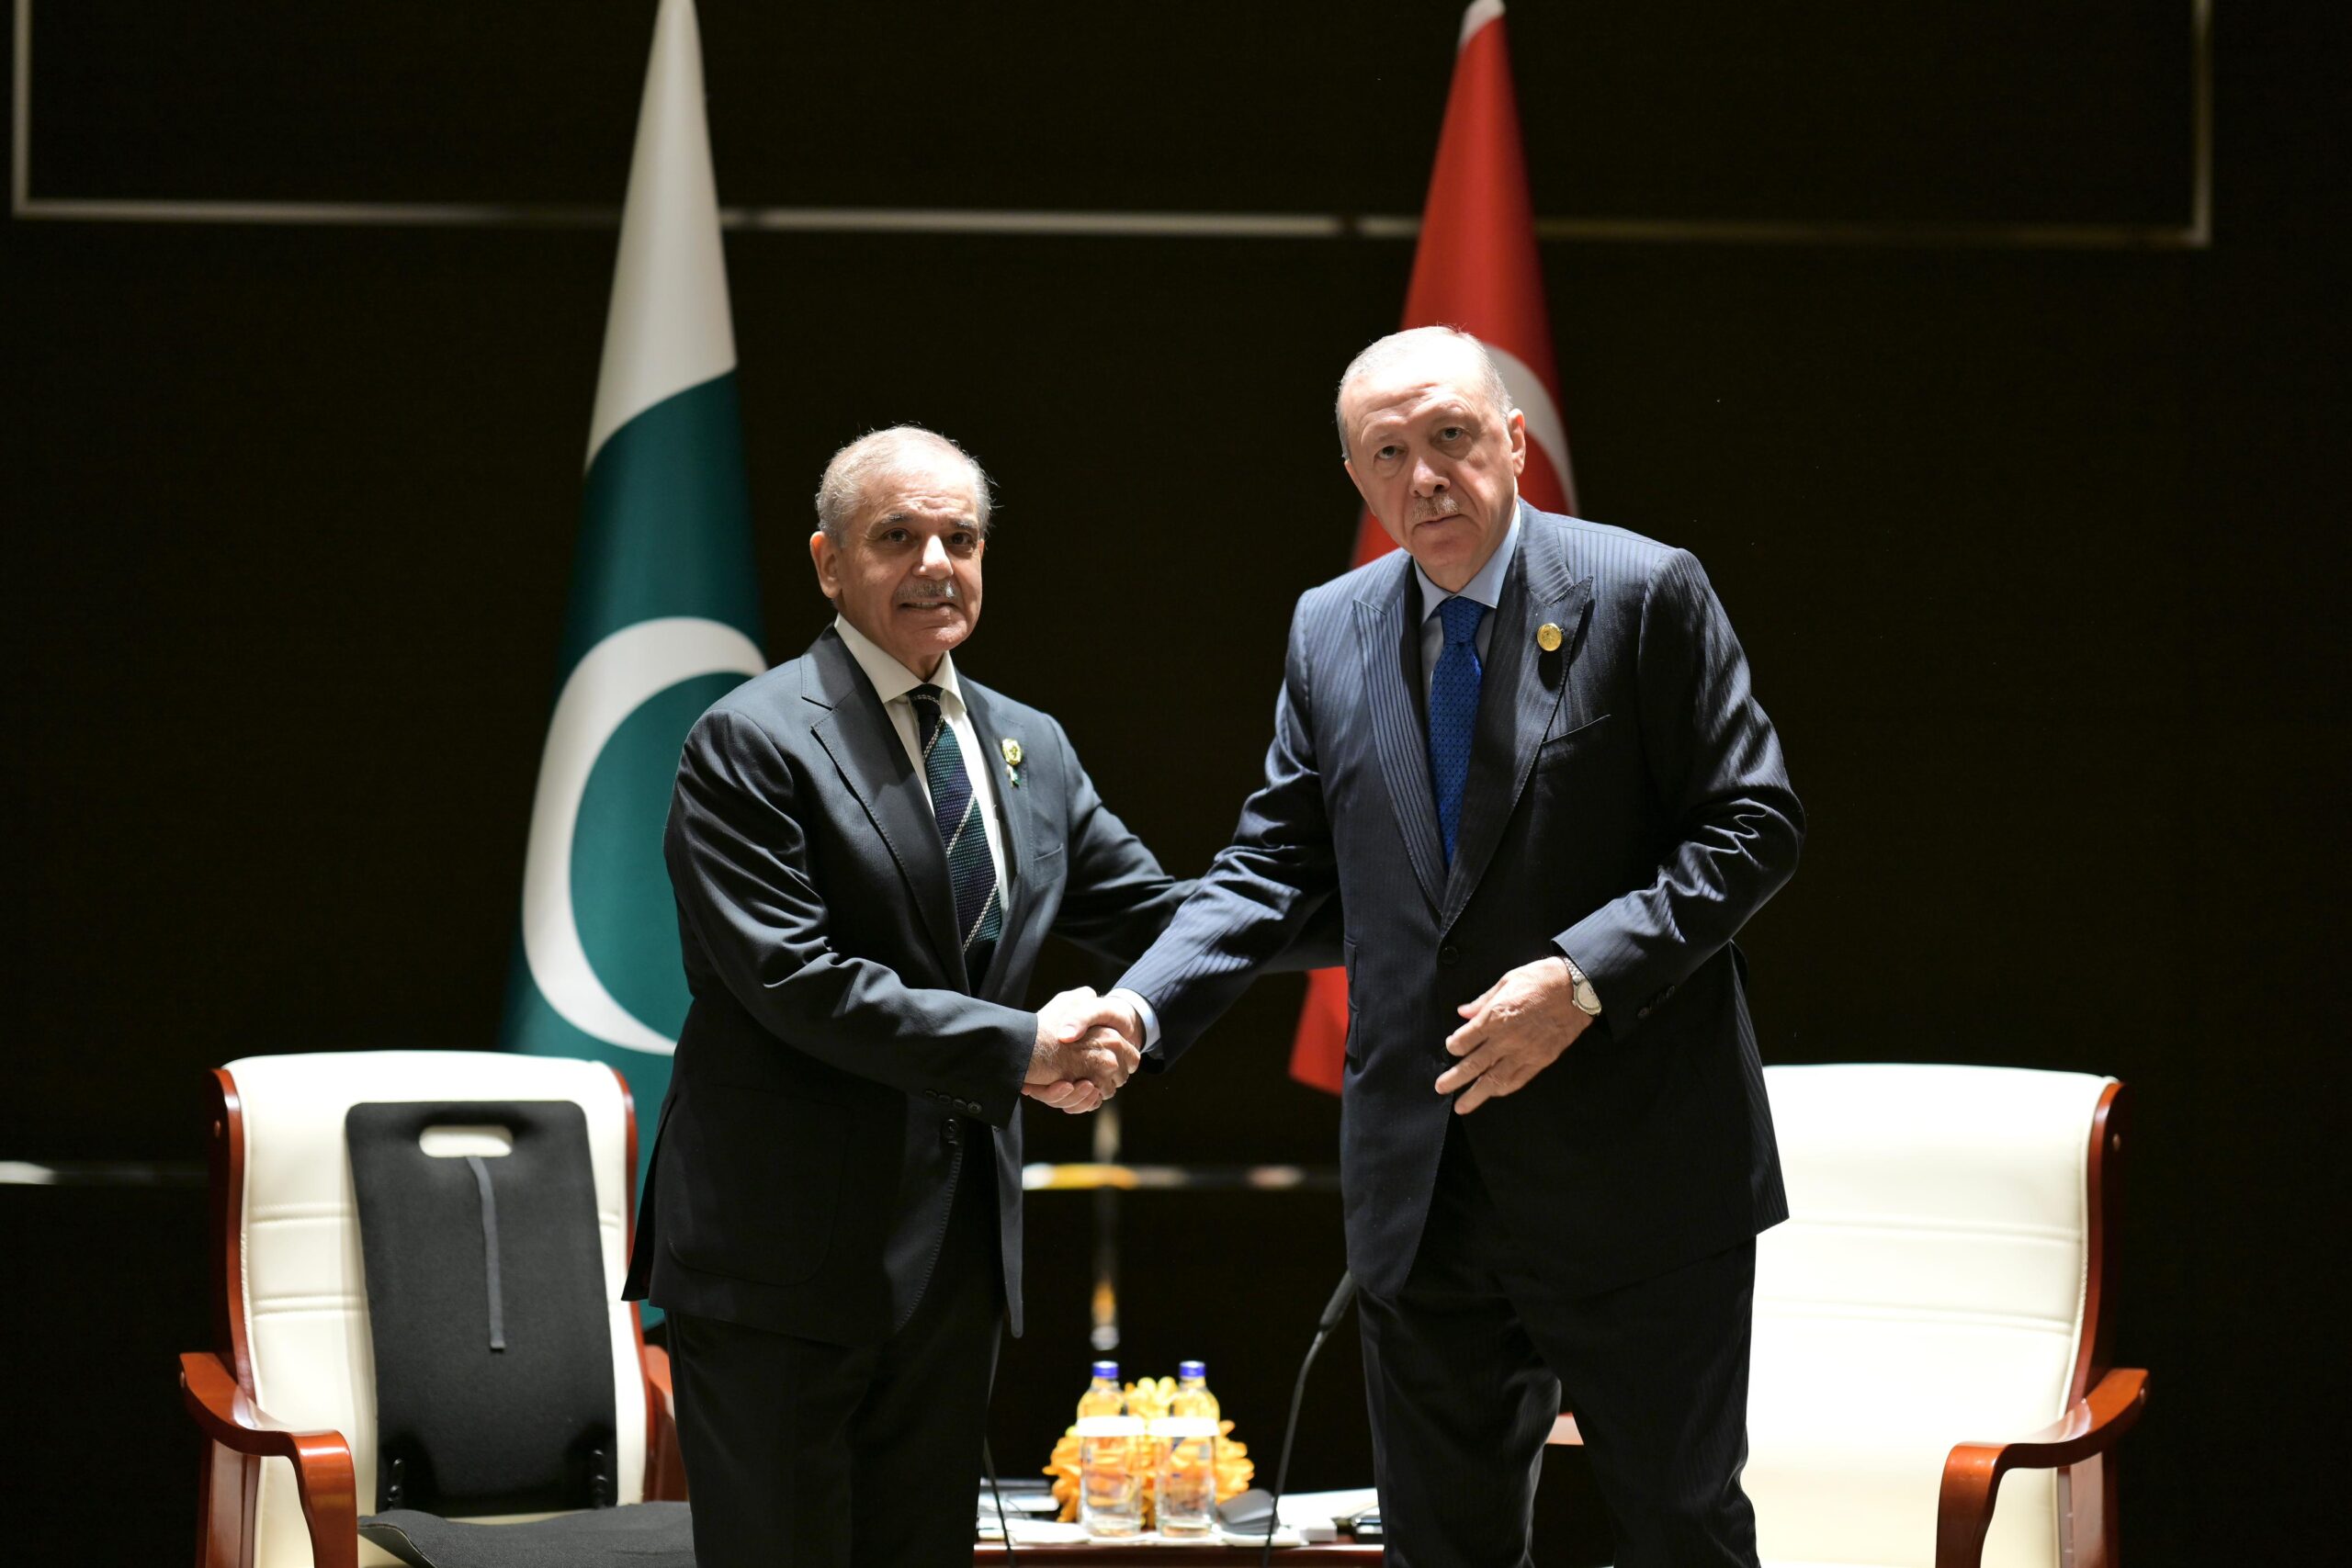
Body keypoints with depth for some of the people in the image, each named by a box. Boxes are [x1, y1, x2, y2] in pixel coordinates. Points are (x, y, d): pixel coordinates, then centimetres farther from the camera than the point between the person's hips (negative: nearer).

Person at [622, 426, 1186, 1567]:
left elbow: (1164, 917, 15)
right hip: (783, 1258, -7)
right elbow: (795, 980, -18)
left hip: (955, 1254, 7)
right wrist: (1016, 1050, -20)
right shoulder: (752, 744, -9)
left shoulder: (1031, 749, 14)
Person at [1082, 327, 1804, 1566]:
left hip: (1631, 1176, -4)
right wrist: (1138, 1009, -6)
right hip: (1421, 1181, 4)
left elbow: (1752, 825, -8)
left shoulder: (1643, 594, -6)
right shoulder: (1330, 633, 8)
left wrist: (1585, 976, -20)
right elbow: (1274, 862, 10)